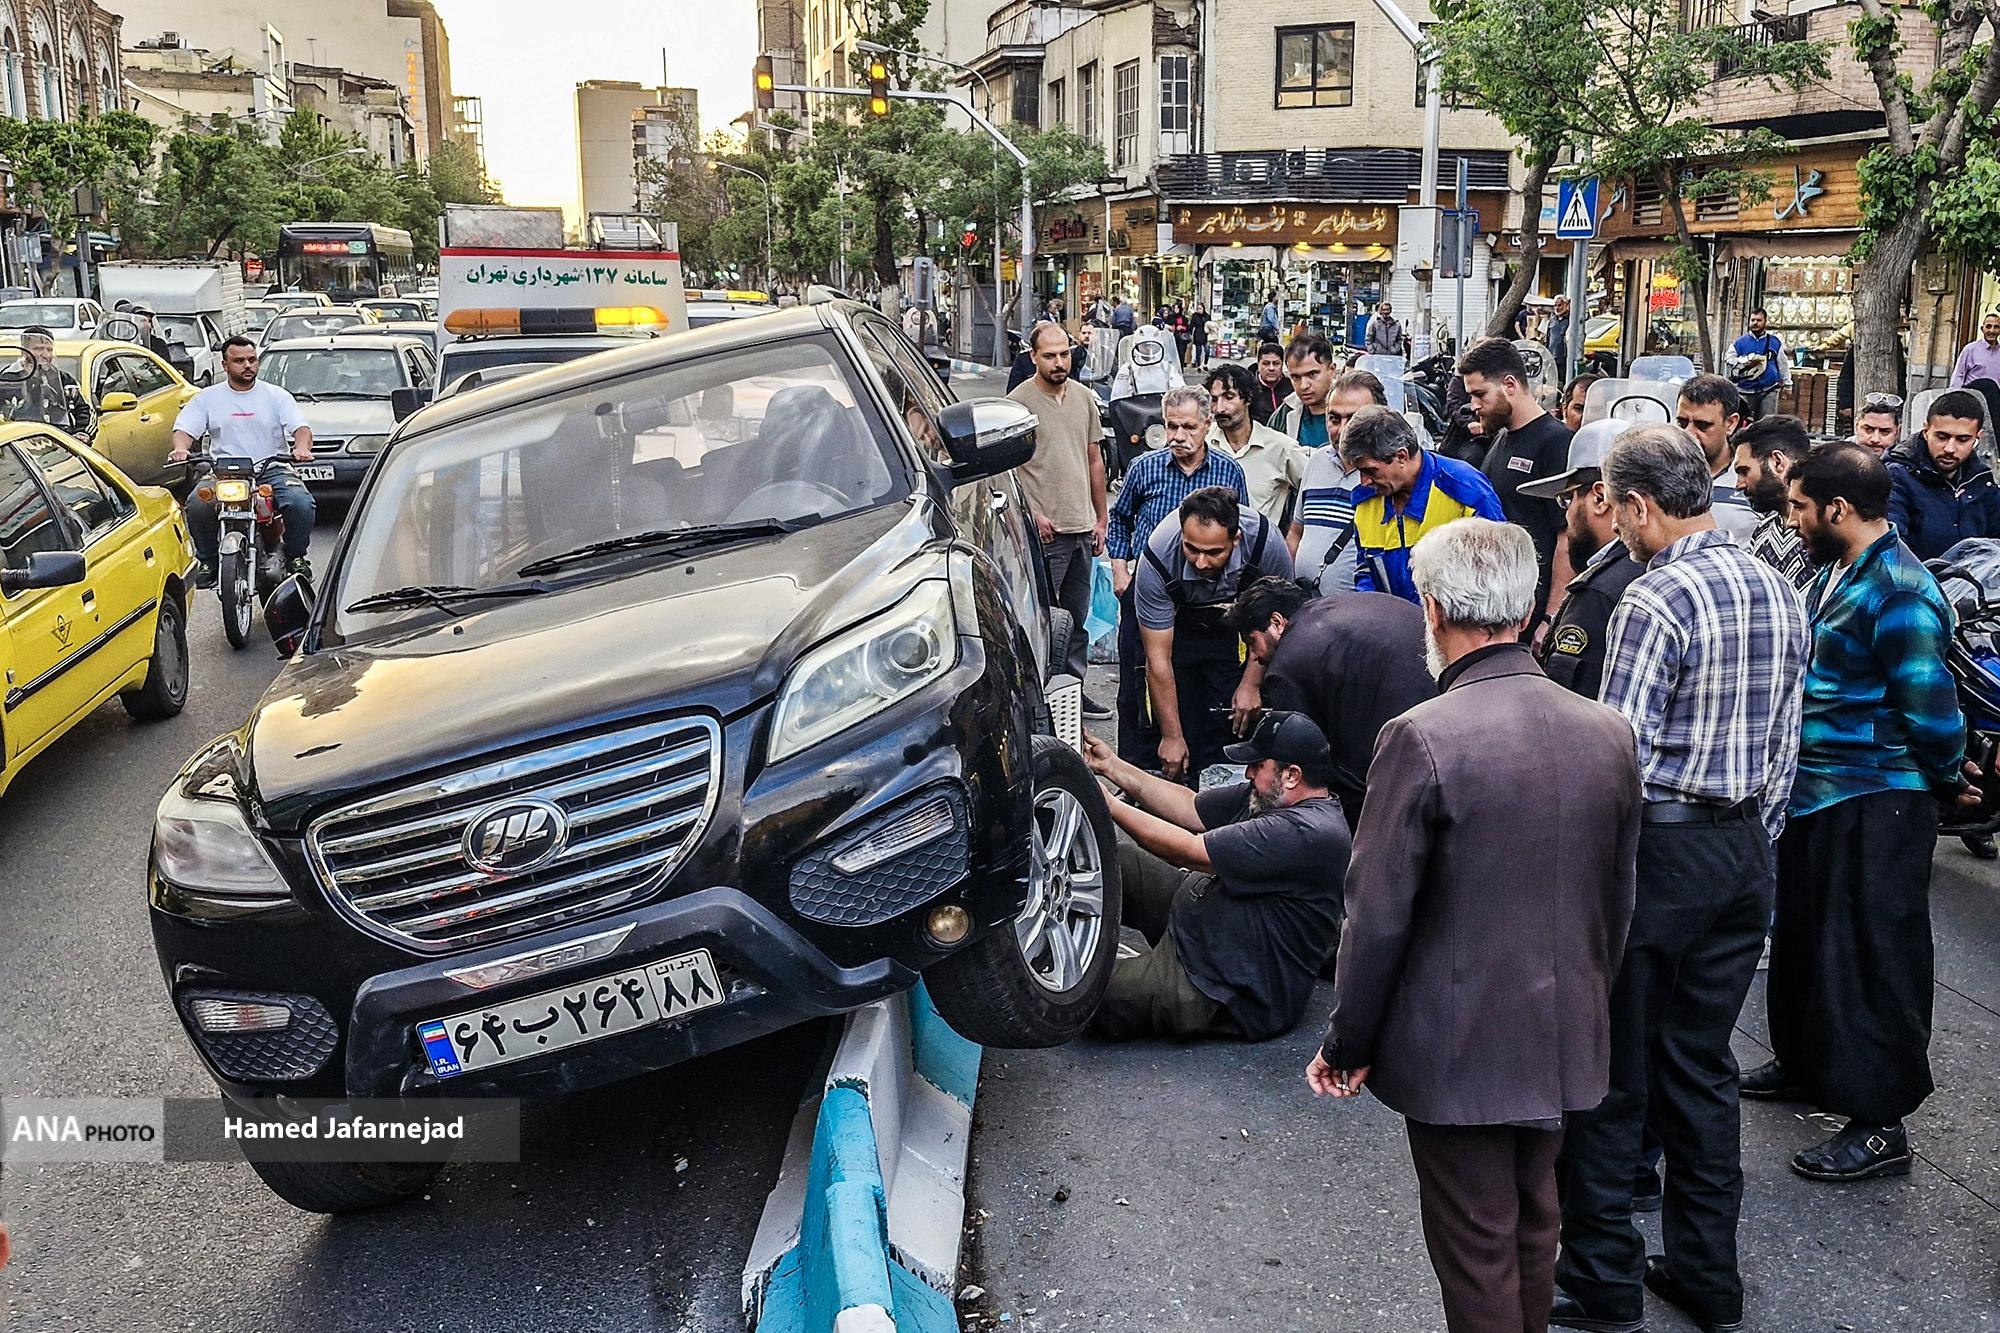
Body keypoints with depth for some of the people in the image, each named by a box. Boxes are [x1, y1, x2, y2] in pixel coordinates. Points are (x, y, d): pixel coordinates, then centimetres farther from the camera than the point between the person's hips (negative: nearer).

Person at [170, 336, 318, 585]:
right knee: (197, 504, -27)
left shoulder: (277, 396, 10)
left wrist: (302, 447, -25)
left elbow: (301, 427, 0)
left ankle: (295, 557, -5)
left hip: (272, 470, -1)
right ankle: (208, 560, -4)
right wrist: (180, 448, -18)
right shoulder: (208, 398, 14)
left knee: (301, 503, -30)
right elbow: (184, 428, 7)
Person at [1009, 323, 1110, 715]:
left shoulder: (1083, 397, 11)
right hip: (1044, 531, -6)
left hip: (1082, 527, 7)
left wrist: (1102, 518, 15)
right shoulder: (1019, 401, -9)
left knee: (1077, 619, 14)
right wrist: (1031, 515, -16)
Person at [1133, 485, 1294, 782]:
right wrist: (1171, 736, -25)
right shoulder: (1157, 560, -35)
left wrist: (1251, 683, -14)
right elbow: (1158, 658, -28)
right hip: (1172, 627, -1)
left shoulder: (1265, 543, -32)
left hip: (1233, 628, 1)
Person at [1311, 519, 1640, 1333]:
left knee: (1477, 1254, 9)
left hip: (1457, 1050, -6)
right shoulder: (1608, 732, -3)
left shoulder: (1423, 739, -21)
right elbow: (1617, 903, 7)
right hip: (1567, 1042, 6)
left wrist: (1348, 1044, -5)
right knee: (1533, 1231, 23)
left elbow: (1379, 916, -18)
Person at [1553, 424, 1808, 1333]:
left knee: (1609, 1076, 4)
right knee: (1702, 1066, 17)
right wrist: (1754, 843, 20)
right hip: (1744, 850, 8)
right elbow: (1784, 746, 12)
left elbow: (1621, 754, -19)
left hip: (1658, 849, -8)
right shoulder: (1777, 591, 7)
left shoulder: (1657, 600, -18)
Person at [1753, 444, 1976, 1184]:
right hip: (1816, 792, 10)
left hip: (1872, 808, -10)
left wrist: (1947, 781, -5)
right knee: (1805, 936, 22)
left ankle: (1880, 1124, 12)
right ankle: (1805, 1061, 42)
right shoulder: (1836, 573, 8)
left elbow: (1931, 708, -21)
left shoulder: (1900, 593, -22)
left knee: (1870, 957, 0)